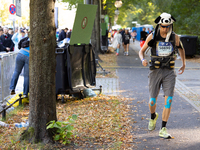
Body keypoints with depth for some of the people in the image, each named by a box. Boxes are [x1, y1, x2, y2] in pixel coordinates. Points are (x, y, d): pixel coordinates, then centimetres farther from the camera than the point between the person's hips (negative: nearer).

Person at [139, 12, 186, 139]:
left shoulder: (175, 37, -1)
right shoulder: (152, 37, -5)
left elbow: (181, 48, 21)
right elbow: (142, 51, 4)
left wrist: (184, 64, 27)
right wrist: (143, 59, -19)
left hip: (169, 72, 1)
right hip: (155, 72, 0)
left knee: (169, 100, -12)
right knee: (153, 101, 4)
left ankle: (163, 130, -8)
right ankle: (153, 117, 39)